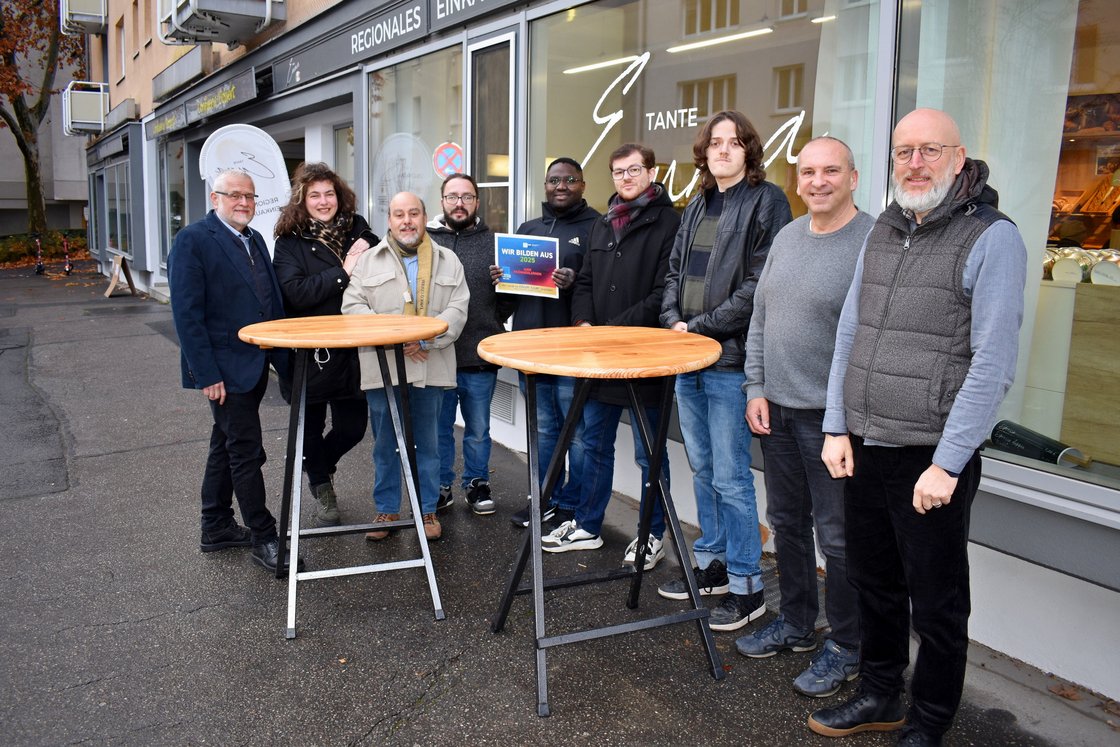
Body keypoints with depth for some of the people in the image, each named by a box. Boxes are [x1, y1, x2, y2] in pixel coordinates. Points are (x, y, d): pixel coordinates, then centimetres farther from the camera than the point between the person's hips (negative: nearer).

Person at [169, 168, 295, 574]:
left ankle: (216, 527, 30)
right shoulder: (193, 240, -11)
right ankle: (263, 538, 9)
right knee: (246, 452, -2)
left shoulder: (254, 240, 13)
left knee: (226, 446, 17)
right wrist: (206, 373, -19)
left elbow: (272, 300, 14)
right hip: (225, 368, -8)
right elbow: (186, 312, -15)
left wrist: (282, 355, 7)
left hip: (256, 364, 8)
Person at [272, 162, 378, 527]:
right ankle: (321, 487, 38)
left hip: (351, 350, 3)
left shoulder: (356, 230, 6)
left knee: (353, 427, 8)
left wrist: (368, 250, -11)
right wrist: (342, 272, -18)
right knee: (311, 428, 11)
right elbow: (294, 292, -18)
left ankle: (319, 468, 41)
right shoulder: (290, 242, -4)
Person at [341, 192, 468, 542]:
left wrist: (425, 339, -15)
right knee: (385, 443, 9)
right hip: (382, 367, 0)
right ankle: (387, 509, 22)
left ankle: (427, 510, 21)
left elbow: (457, 310, 0)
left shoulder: (447, 260, 9)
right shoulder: (369, 259, 7)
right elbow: (352, 306, -2)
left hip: (430, 366, 0)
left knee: (427, 443, 9)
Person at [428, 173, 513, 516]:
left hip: (481, 357, 0)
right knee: (438, 427, 13)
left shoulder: (494, 243, 5)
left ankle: (477, 484, 30)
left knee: (478, 429, 13)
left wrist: (495, 320, -8)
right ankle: (440, 487, 28)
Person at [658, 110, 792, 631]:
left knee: (730, 477, -3)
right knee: (702, 469, 15)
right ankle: (711, 563, 30)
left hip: (730, 360, -7)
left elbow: (758, 285, -14)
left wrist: (699, 327, -13)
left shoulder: (766, 201, -6)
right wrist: (673, 321, 1)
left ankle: (746, 585, 11)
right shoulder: (698, 205, 17)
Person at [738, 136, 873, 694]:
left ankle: (846, 646, 23)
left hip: (831, 416, -7)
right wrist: (756, 388, 6)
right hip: (776, 408, 7)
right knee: (786, 522, 18)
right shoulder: (787, 236, 10)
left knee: (836, 535, 4)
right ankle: (795, 624, 36)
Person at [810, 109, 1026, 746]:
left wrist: (947, 464, -17)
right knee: (875, 585, 20)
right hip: (864, 450, 6)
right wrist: (838, 427, 6)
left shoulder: (992, 238, -9)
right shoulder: (883, 233, 11)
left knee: (936, 604, 10)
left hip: (931, 460, -6)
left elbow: (994, 363, -15)